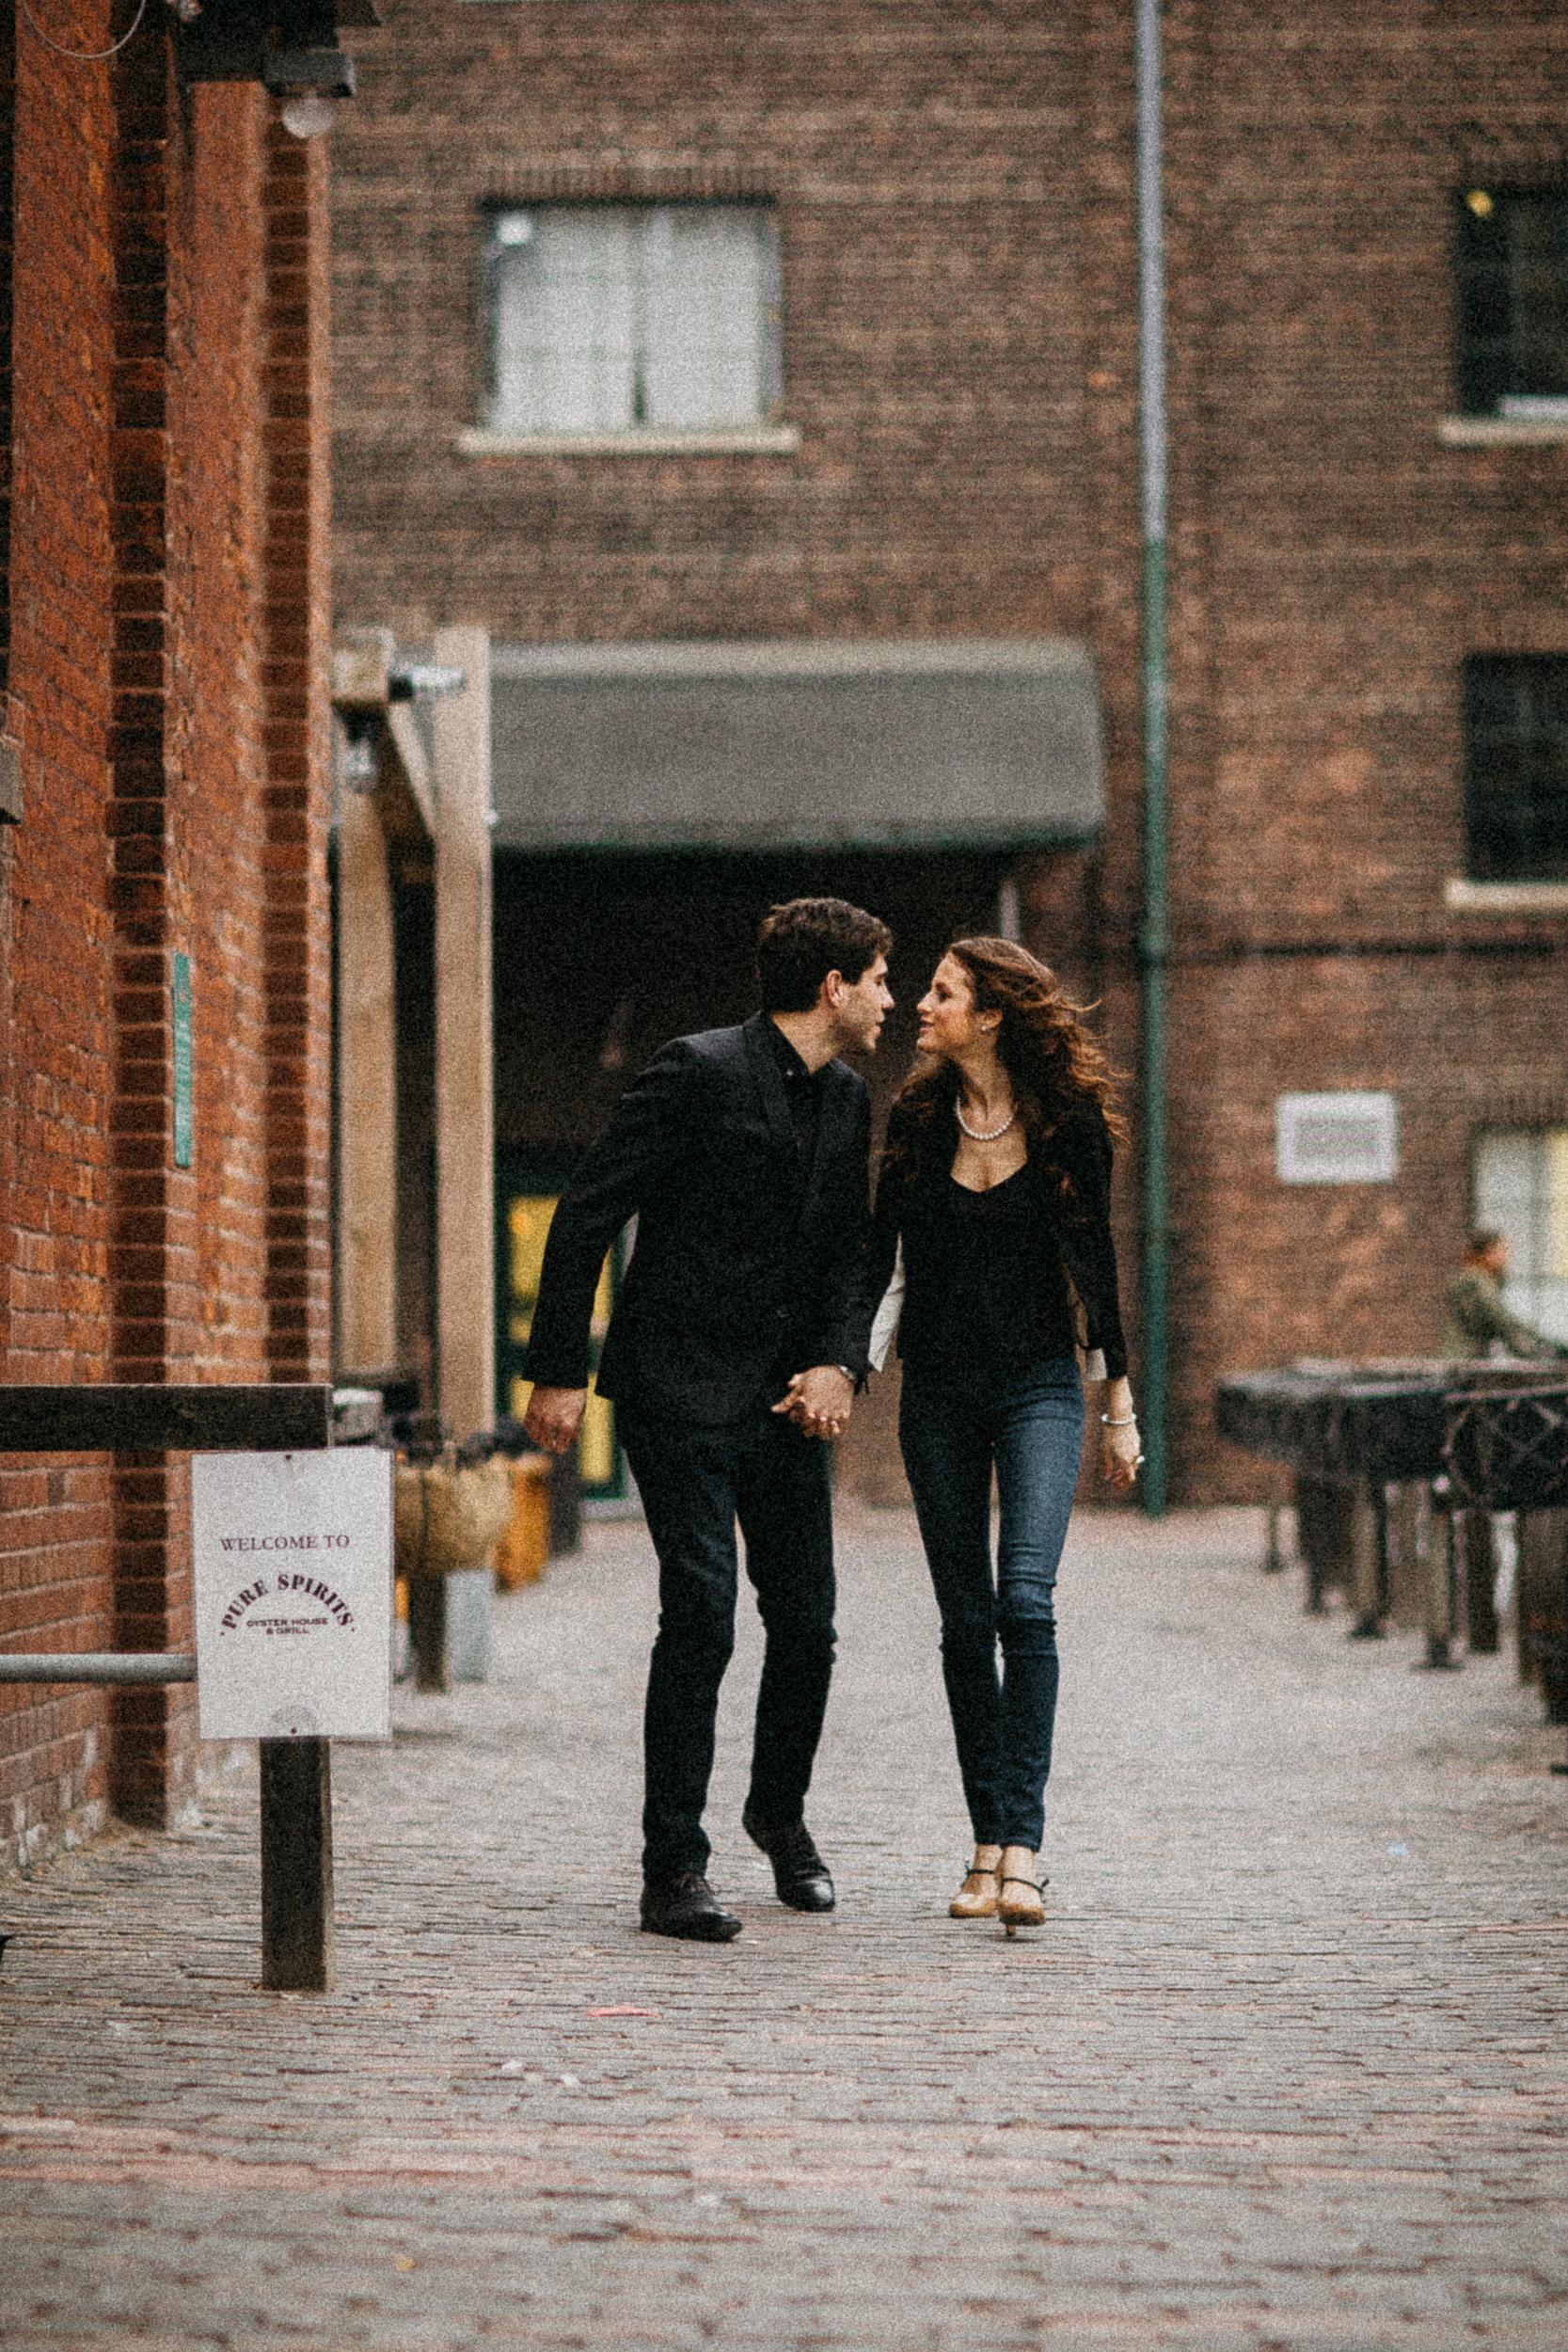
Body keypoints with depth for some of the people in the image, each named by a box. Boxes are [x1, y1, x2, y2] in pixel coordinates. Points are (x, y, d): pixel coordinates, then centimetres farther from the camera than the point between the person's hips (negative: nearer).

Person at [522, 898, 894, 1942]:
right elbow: (585, 1215, -10)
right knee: (701, 1621, -11)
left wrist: (840, 1363, -2)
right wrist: (559, 1372, -11)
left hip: (787, 1400, 7)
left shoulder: (847, 1101, 11)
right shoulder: (702, 1072, -12)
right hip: (683, 1394, -7)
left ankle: (781, 1809, 34)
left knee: (807, 1626, 7)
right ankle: (674, 1871, -3)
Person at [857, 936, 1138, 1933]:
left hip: (1039, 1386, -3)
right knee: (966, 1619, 4)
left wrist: (1120, 1404, 7)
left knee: (1026, 1599, -18)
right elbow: (886, 1261, 8)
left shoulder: (1069, 1122, -2)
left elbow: (1094, 1265, 4)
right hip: (938, 1391, 3)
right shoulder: (917, 1120, 4)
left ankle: (1022, 1849, -22)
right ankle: (990, 1846, 10)